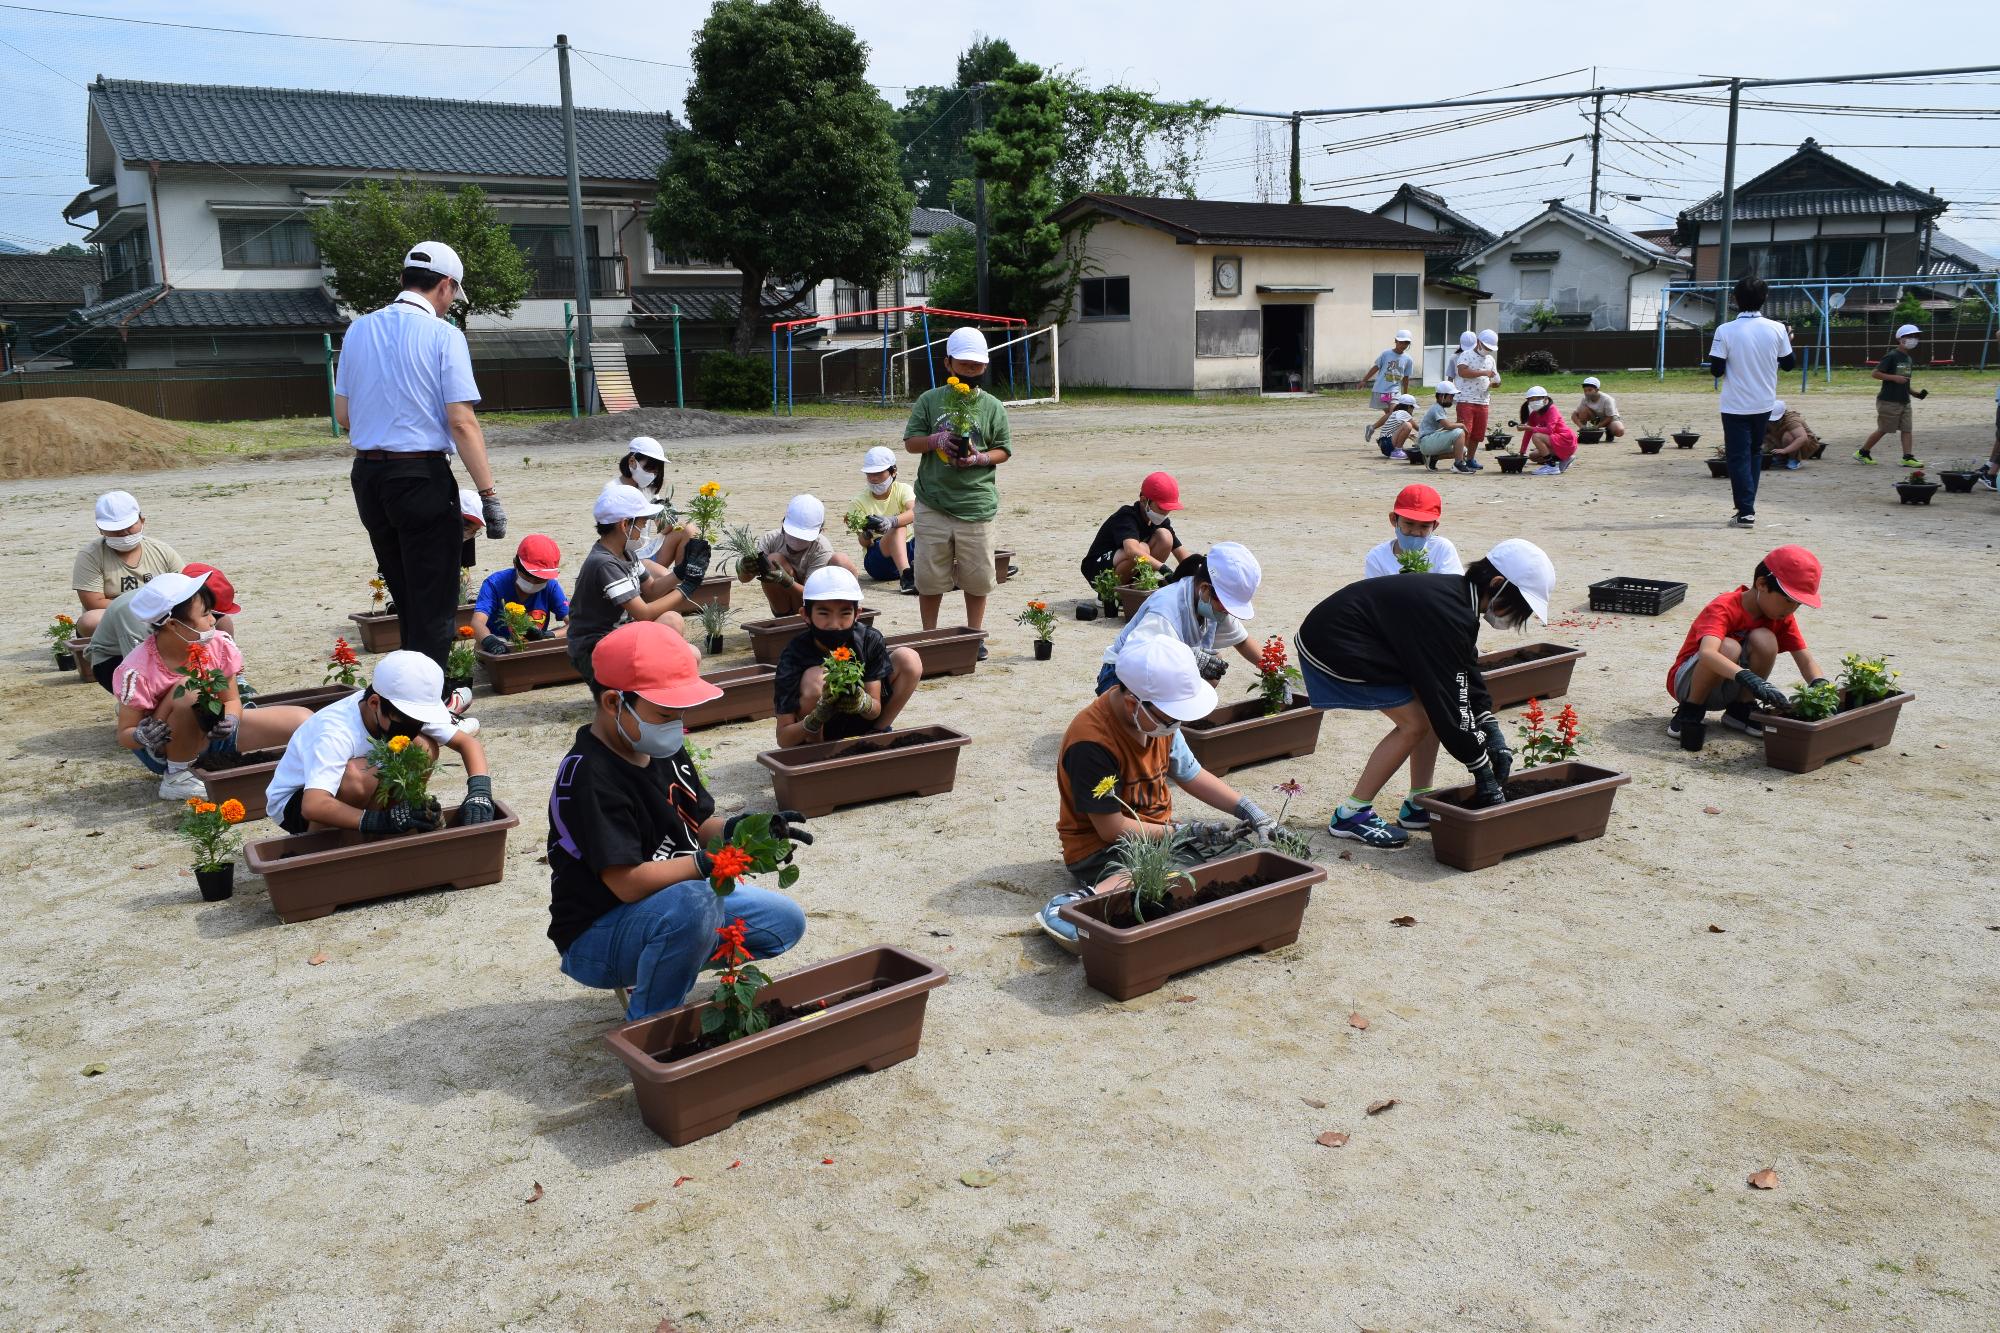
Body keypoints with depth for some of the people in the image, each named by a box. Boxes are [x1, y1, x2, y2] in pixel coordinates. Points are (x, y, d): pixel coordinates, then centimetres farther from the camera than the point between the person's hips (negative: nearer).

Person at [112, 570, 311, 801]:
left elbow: (232, 700, -3)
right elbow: (124, 734, -15)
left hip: (211, 731, 4)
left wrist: (230, 721, -26)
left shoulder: (218, 644, -12)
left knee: (302, 720, -12)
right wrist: (142, 737, -40)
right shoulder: (138, 670, -24)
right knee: (190, 688, -37)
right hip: (165, 747, -4)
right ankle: (175, 778, -18)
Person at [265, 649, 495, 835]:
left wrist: (479, 791, -34)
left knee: (424, 746, -16)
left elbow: (468, 742, -16)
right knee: (358, 774, -38)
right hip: (293, 804, -6)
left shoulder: (407, 712, -18)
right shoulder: (335, 732, -35)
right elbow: (313, 806, -47)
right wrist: (378, 821, -57)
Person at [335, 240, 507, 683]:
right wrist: (488, 494, -13)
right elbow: (462, 422, -15)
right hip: (422, 476, -6)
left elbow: (343, 414, 11)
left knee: (406, 599, 20)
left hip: (367, 474, 6)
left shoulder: (359, 330, 8)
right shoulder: (443, 335, -9)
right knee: (434, 603, 3)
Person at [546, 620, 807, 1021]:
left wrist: (735, 829, -16)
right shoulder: (588, 777, -27)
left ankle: (651, 974, 15)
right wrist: (709, 862, -38)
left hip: (673, 904, 9)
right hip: (594, 939, -9)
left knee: (786, 922, 8)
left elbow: (699, 825, 6)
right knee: (694, 903, -38)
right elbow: (628, 883, -31)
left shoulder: (663, 748, 0)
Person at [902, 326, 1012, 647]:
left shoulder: (992, 407, 4)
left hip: (976, 504, 0)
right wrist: (935, 440, -14)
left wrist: (979, 458, -12)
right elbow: (910, 441, 5)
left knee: (977, 578, 6)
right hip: (933, 503, 0)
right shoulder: (930, 401, 4)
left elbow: (1004, 450, 7)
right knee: (929, 576, 6)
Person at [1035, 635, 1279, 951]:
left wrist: (1253, 812, 3)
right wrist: (1188, 832, -19)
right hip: (1100, 847, -9)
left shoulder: (1160, 716, -1)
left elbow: (1191, 774, 14)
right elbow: (1111, 829, -21)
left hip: (1161, 830, 9)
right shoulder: (1091, 743, -26)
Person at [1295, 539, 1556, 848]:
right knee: (1415, 722, -9)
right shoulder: (1449, 615, -25)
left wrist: (1495, 737, 3)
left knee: (1429, 706, 8)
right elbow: (1451, 704, -23)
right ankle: (1351, 814, -2)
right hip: (1333, 647, -10)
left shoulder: (1459, 595, 4)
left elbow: (1470, 677, 11)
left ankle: (1419, 805, 13)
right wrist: (1485, 776, -15)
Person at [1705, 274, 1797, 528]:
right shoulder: (1776, 329, -5)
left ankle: (1746, 511, -6)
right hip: (1764, 403, 3)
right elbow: (1789, 363, 5)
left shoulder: (1725, 331, -14)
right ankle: (1747, 505, 21)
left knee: (1738, 456, 1)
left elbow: (1716, 370, -12)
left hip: (1735, 405, -3)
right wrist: (1789, 341, 23)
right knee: (1755, 452, 19)